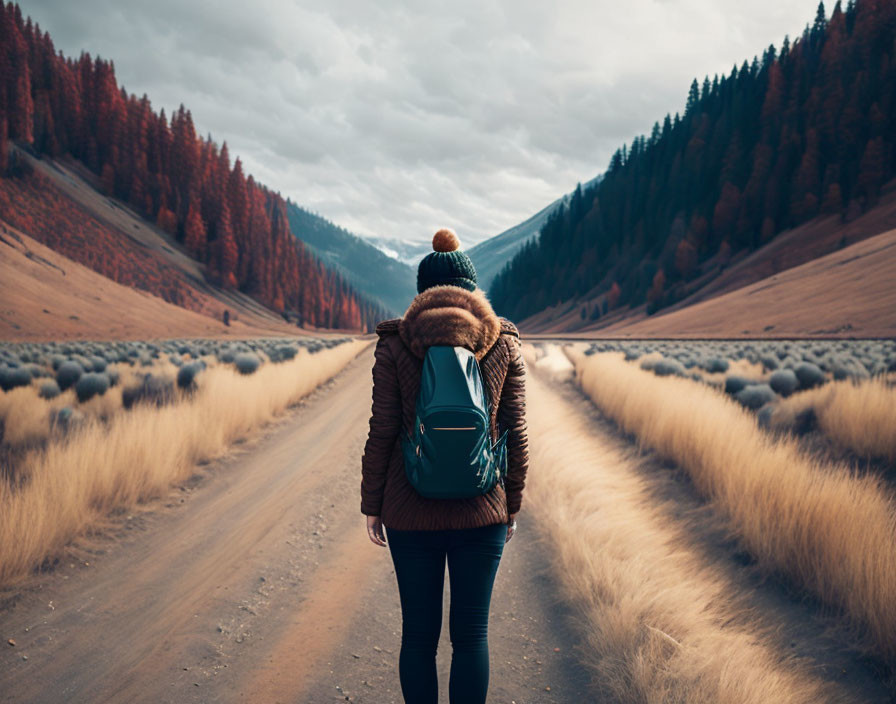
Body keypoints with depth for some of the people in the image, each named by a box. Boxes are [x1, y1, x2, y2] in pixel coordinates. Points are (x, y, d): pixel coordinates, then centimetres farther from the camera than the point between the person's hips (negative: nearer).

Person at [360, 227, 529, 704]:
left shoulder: (394, 344, -4)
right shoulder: (504, 343, -1)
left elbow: (382, 433, -5)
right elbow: (515, 434, 1)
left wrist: (371, 506, 5)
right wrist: (511, 506, 11)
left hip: (412, 512, 0)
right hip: (481, 513, 1)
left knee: (418, 633, 12)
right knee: (471, 633, 11)